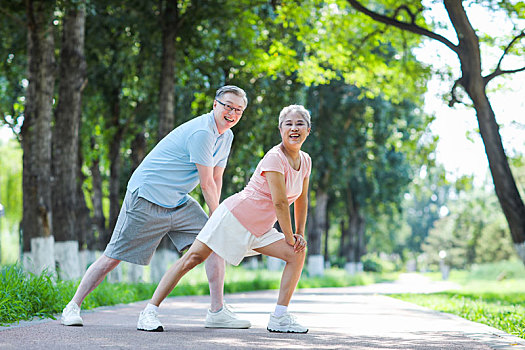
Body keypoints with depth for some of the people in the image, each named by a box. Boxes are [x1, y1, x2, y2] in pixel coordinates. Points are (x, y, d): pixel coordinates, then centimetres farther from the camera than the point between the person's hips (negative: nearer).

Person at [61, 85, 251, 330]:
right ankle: (73, 308, 9)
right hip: (146, 197, -9)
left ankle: (217, 312, -4)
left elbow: (216, 179, 14)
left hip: (178, 202, 9)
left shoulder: (226, 136, 10)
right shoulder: (201, 132, -21)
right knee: (114, 256, -4)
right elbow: (206, 184, -17)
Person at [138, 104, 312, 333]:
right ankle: (150, 310, -7)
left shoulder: (305, 161, 6)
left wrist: (300, 235, 8)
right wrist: (290, 238, -12)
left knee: (297, 255, -6)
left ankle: (279, 318, -3)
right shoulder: (274, 158, -18)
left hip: (259, 229, 8)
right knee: (194, 257, -11)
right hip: (234, 215, -7)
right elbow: (280, 203, -19)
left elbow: (302, 201, 15)